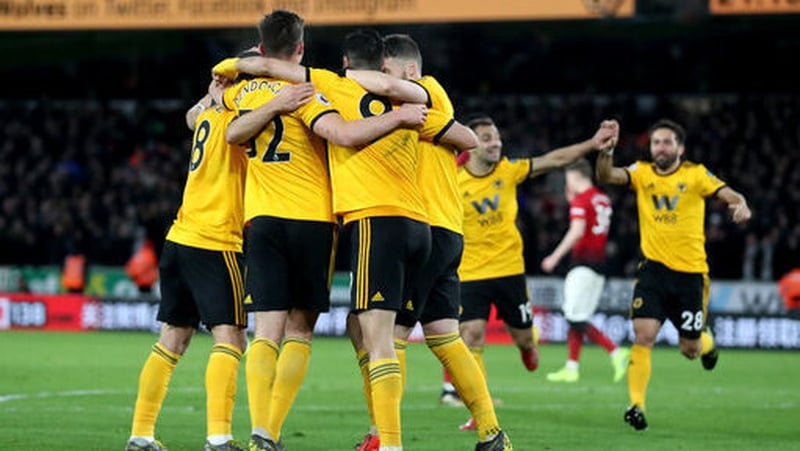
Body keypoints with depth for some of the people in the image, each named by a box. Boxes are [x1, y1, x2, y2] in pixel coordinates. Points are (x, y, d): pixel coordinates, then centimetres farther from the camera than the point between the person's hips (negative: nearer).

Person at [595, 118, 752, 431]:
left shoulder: (695, 174, -3)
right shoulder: (641, 173, 2)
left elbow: (730, 196, -10)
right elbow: (606, 176, -13)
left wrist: (740, 205, -34)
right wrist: (605, 151, -32)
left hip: (690, 272, -1)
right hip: (653, 268, 1)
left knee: (690, 350, 9)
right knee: (643, 336, -16)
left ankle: (706, 342, 45)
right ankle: (636, 405, -12)